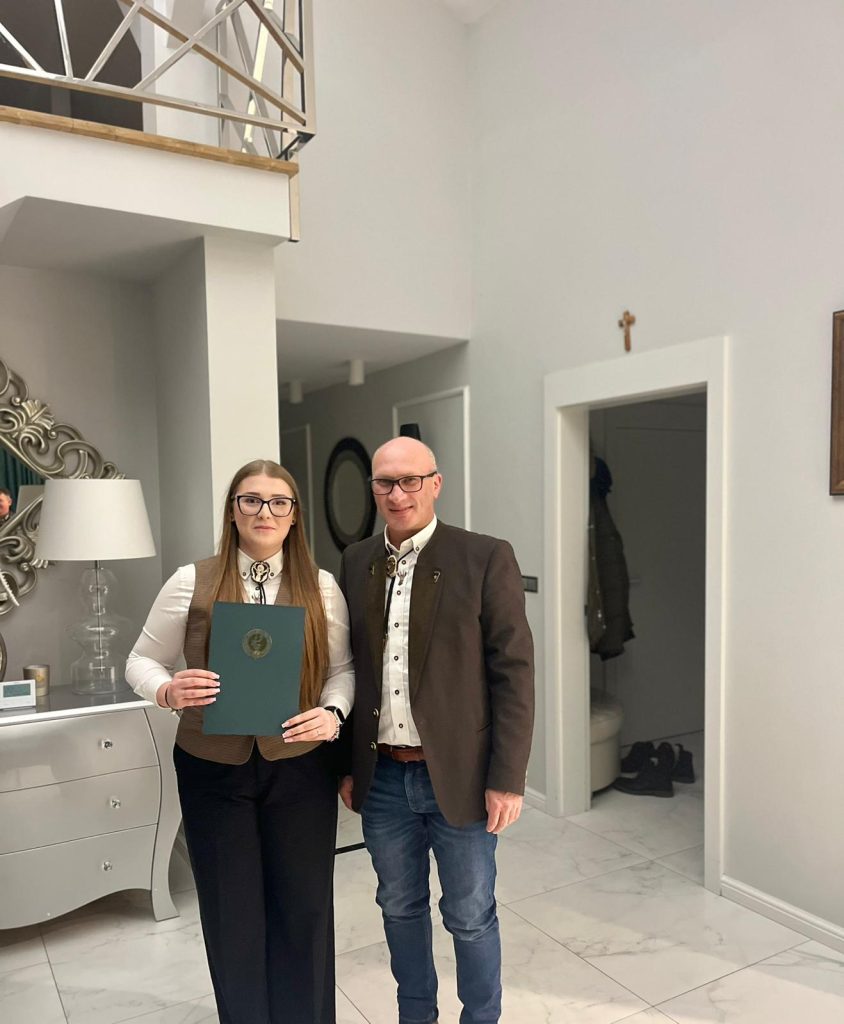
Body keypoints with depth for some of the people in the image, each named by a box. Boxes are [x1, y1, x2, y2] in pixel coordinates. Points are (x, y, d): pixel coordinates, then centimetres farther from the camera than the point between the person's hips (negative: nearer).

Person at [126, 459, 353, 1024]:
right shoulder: (192, 583, -5)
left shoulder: (322, 587, -2)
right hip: (214, 769, 0)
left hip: (300, 768, 1)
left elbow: (342, 668, 5)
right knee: (232, 913, 13)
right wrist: (168, 690, -19)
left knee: (305, 909, 11)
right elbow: (142, 661, 2)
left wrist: (333, 712, -15)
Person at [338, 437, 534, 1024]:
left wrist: (507, 778, -12)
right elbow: (346, 668, 9)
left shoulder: (486, 558, -10)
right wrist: (345, 763, 8)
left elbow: (514, 673, -10)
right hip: (383, 778, 4)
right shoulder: (356, 563, 4)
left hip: (459, 776, -4)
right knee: (401, 909, 21)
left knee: (470, 918, 13)